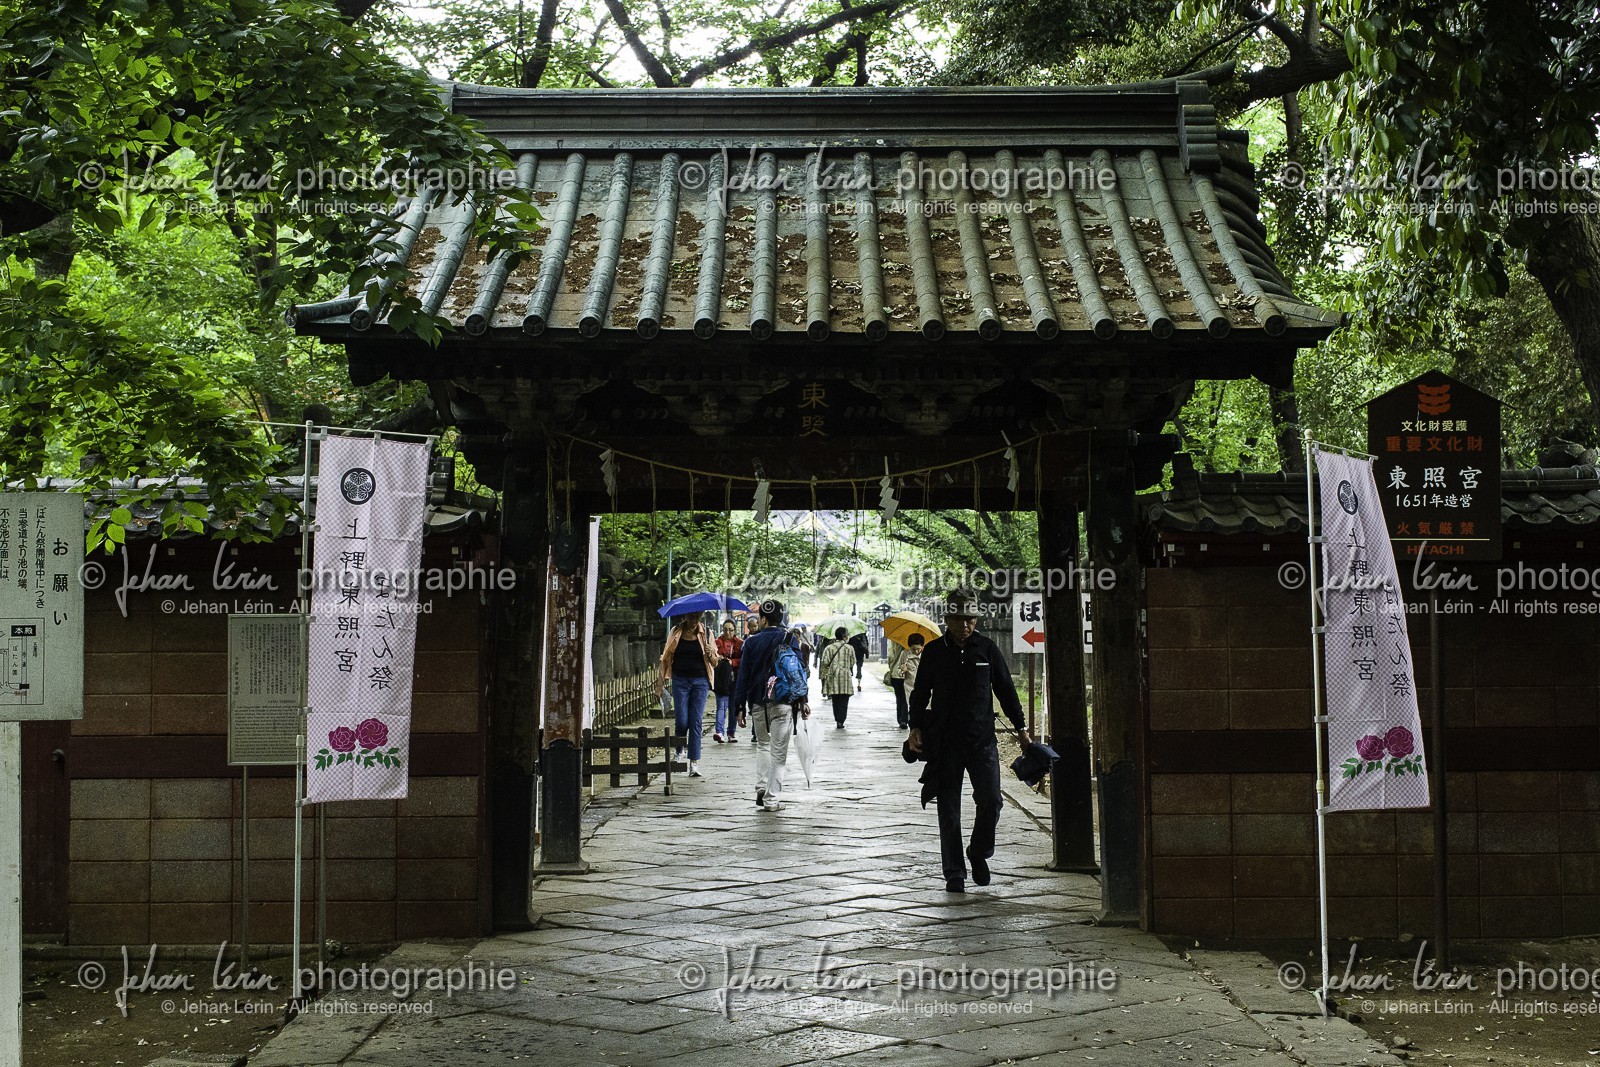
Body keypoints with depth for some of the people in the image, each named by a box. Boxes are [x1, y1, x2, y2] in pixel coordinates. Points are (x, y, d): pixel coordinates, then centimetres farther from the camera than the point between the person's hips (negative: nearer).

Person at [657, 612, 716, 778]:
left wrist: (710, 654, -16)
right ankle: (679, 750, 27)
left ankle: (694, 764, -2)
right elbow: (666, 658, 7)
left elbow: (715, 663, 7)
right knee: (682, 721, -4)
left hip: (700, 681, 0)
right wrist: (660, 683, 2)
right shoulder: (676, 633, 3)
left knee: (696, 722, -4)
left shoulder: (706, 634, 4)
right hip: (680, 680, 0)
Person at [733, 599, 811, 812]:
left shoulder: (752, 642, 1)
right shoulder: (789, 639, -1)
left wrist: (740, 706, 5)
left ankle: (762, 787, 6)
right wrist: (803, 699, -1)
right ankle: (772, 799, 3)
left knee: (762, 745, 21)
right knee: (779, 751, 4)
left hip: (758, 702, 1)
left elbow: (743, 676, 2)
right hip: (783, 704, -1)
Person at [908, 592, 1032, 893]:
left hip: (982, 738, 0)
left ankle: (979, 853, 17)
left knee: (991, 800, -8)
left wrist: (1021, 728, 7)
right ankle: (954, 874, 11)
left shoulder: (987, 648, 4)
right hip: (944, 741, 0)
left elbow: (1005, 690, 9)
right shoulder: (934, 651, 3)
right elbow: (920, 692, 9)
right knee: (949, 809, 3)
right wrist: (915, 727, -3)